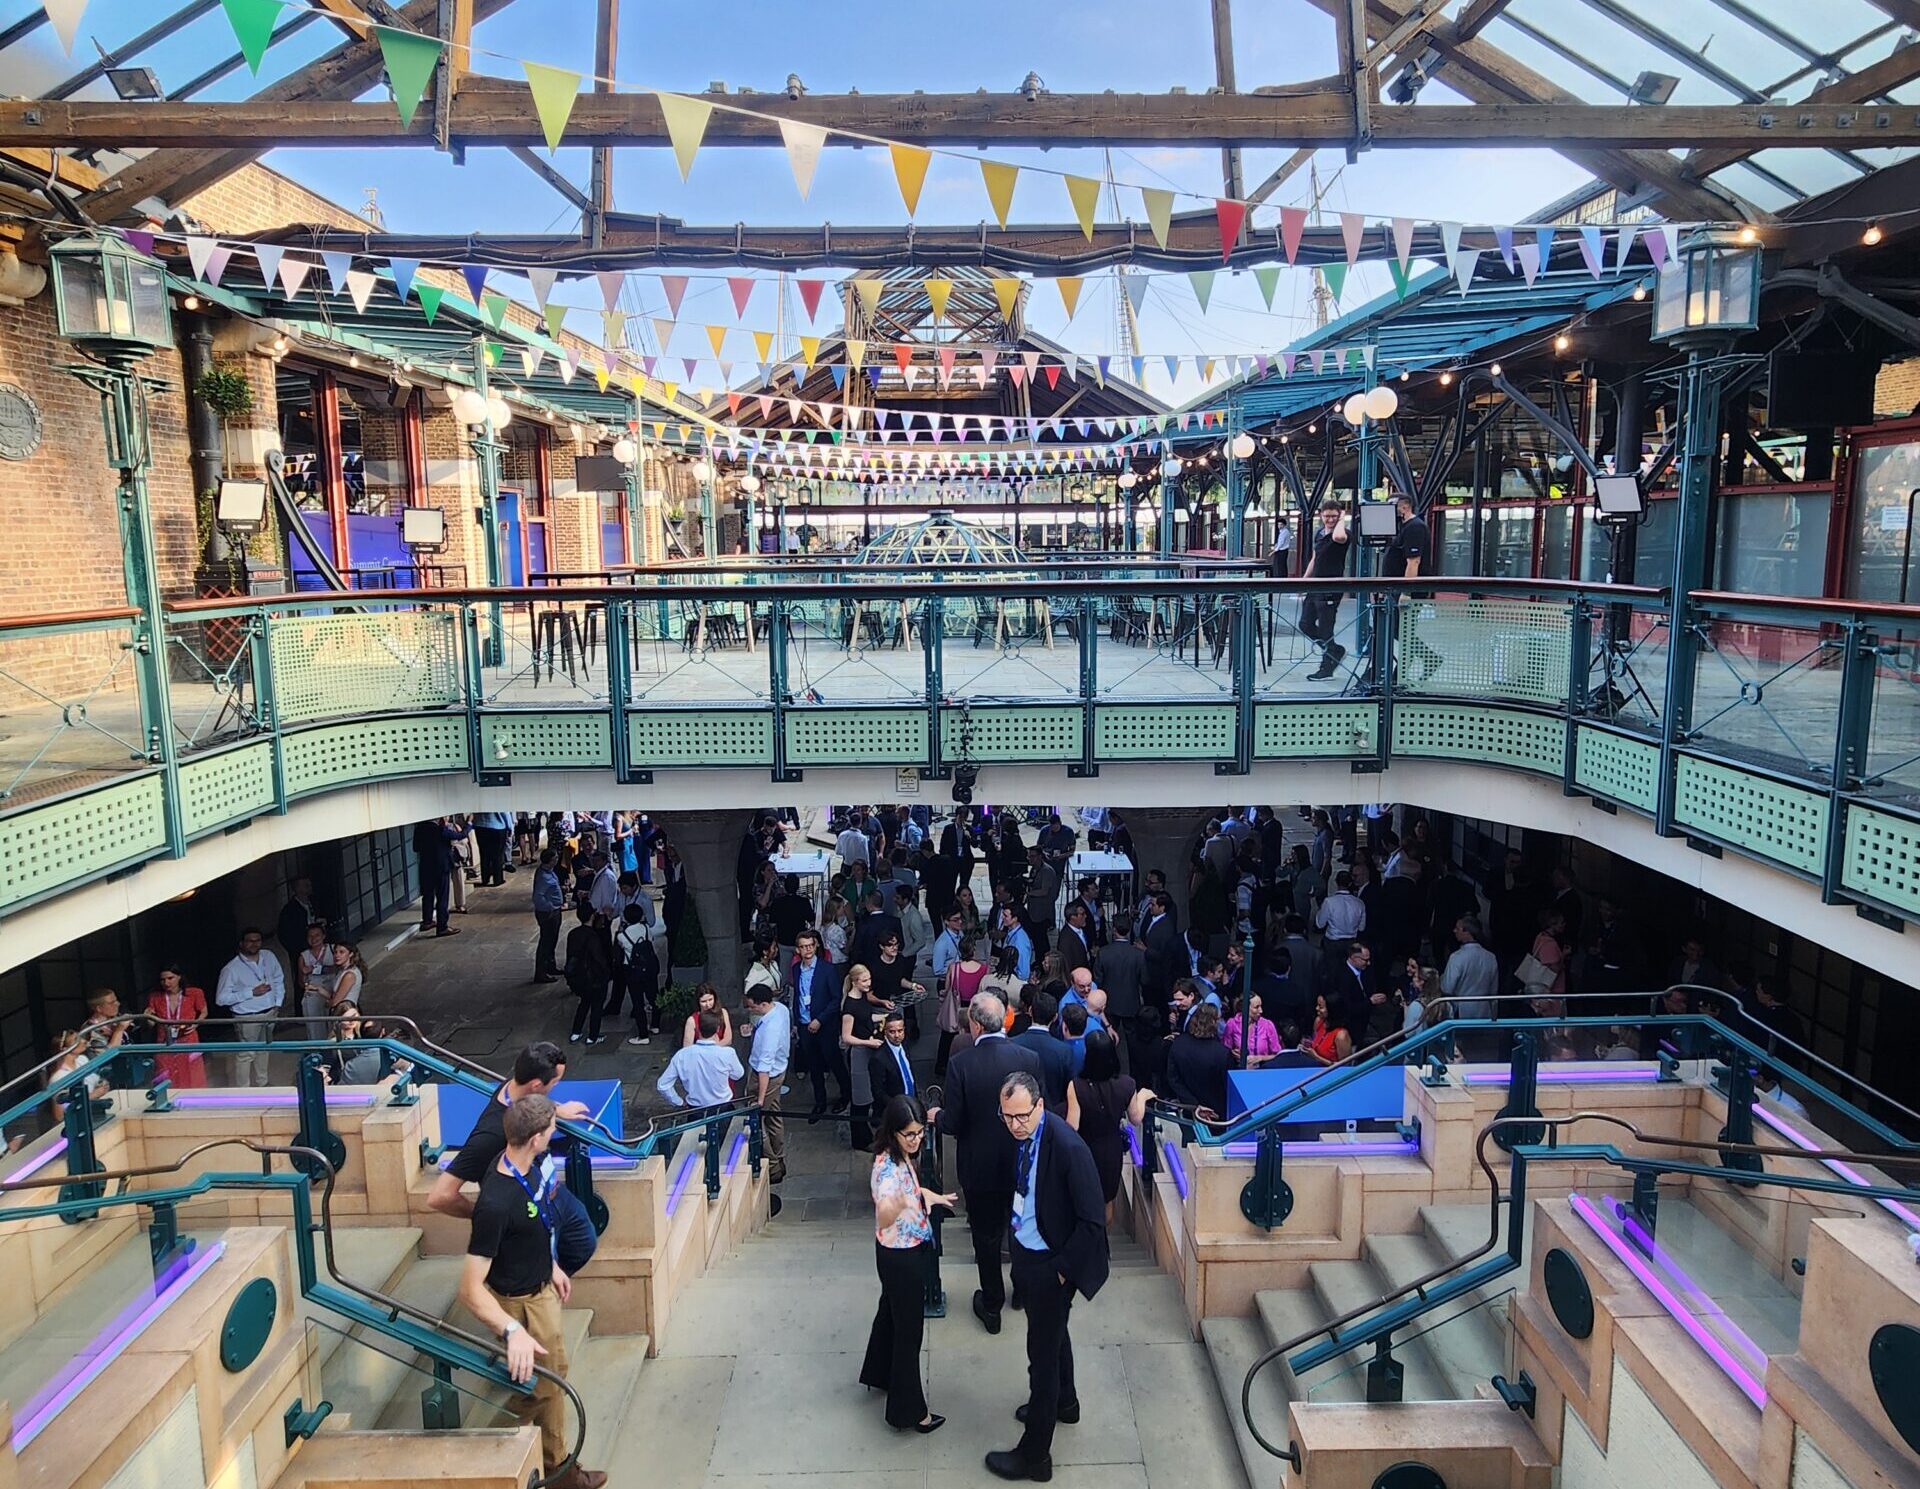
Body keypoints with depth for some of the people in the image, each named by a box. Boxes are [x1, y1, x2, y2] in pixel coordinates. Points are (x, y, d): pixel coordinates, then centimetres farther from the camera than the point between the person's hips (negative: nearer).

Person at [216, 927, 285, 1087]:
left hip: (269, 1014, 6)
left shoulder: (269, 958, 1)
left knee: (262, 1050, 20)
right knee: (245, 1055, -3)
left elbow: (279, 979, 16)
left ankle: (261, 1084, 36)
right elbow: (221, 998, -15)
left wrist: (278, 1002, 6)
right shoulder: (231, 969, -16)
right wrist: (252, 992, -20)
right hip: (247, 1018, -6)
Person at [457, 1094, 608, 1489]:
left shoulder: (526, 1167, -10)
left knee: (555, 1377, 24)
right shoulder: (496, 1203, -38)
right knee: (537, 1390, 10)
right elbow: (471, 1288, -37)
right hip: (521, 1304, -9)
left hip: (541, 1289, 9)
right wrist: (512, 1331, -47)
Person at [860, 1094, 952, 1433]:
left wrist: (923, 1193, 8)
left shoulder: (904, 1157, -4)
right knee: (909, 1329, 5)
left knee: (891, 1311, 28)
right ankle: (908, 1410, 20)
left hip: (906, 1251, 9)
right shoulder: (888, 1166, -32)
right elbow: (884, 1216, -47)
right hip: (901, 1256, -9)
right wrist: (898, 1201, -57)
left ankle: (879, 1374, 50)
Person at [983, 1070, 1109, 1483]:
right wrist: (1016, 1234, 9)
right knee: (1052, 1333, 29)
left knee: (1042, 1351, 7)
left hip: (1049, 1263, -8)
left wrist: (1061, 1269, -18)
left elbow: (1093, 1221, -26)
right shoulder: (1022, 1133, -8)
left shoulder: (1068, 1148, -31)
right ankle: (1063, 1402, 53)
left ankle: (1034, 1455, 24)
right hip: (1026, 1251, 8)